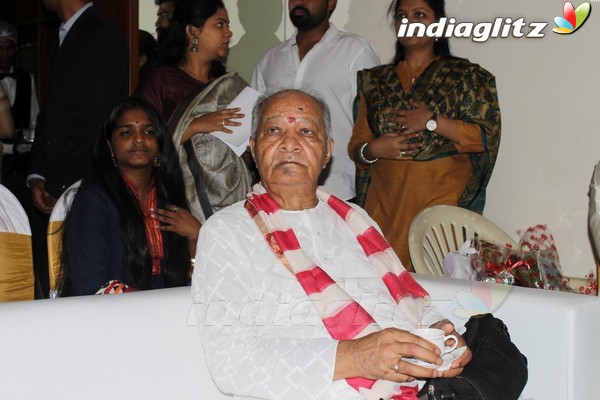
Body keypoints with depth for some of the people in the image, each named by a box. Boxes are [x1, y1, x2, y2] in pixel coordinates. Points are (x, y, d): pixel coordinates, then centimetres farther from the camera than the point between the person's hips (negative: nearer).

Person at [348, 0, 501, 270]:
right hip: (385, 203, 3)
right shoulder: (376, 81, 16)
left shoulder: (463, 75, 6)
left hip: (441, 199, -3)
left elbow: (486, 136, -3)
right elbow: (356, 145, 15)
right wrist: (372, 149, -7)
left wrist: (432, 122, -11)